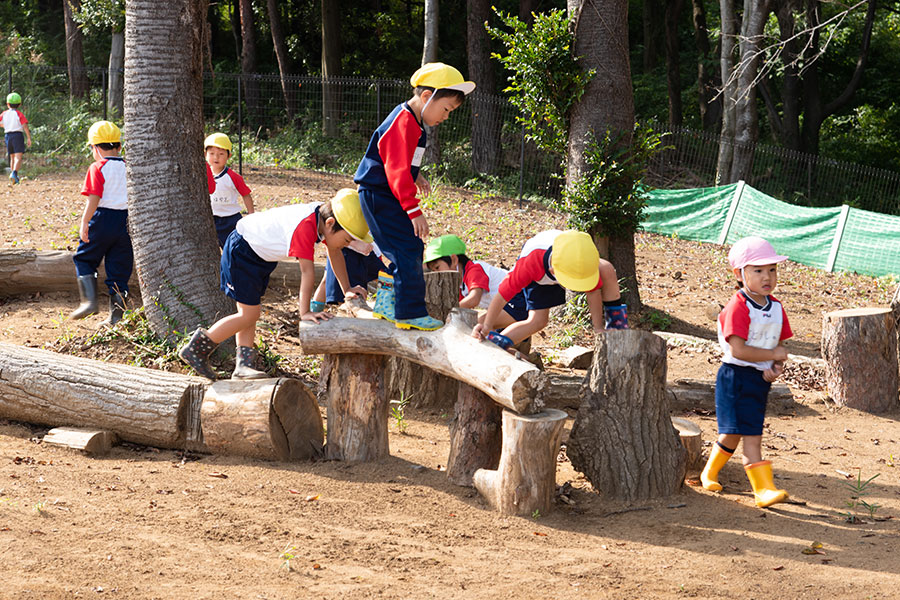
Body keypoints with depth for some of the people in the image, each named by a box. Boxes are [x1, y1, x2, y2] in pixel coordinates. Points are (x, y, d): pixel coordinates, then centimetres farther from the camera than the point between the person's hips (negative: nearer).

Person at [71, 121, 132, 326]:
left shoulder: (97, 169, -7)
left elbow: (94, 198, -15)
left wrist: (84, 223, -13)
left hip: (103, 219, -4)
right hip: (127, 220, 4)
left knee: (84, 259, 14)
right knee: (119, 268, 8)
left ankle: (89, 300, -1)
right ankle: (117, 314, 7)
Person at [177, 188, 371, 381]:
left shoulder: (324, 217, -7)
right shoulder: (305, 227, -35)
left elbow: (335, 253, 8)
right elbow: (307, 271, -37)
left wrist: (347, 289, 9)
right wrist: (304, 312, -38)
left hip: (261, 255, 10)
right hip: (241, 251, -10)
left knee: (250, 311, 9)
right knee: (249, 315, -8)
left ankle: (243, 365, 11)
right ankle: (195, 349, 0)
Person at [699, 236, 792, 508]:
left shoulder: (776, 308, 8)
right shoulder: (737, 307, -17)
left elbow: (779, 345, 13)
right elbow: (739, 350, -23)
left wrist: (776, 367, -8)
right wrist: (773, 355, -16)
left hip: (761, 380, 8)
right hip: (736, 378, -7)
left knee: (734, 433, 16)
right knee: (751, 435, -9)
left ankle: (709, 472, 35)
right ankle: (763, 489, -9)